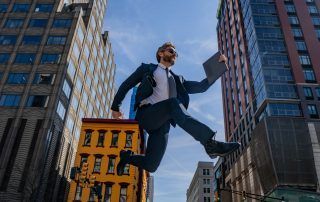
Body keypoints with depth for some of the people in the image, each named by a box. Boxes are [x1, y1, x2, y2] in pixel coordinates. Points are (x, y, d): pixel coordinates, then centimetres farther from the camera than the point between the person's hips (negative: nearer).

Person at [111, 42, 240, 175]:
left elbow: (201, 87, 18)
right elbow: (126, 85, 18)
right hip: (146, 115, -4)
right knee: (173, 103, -34)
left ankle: (127, 156, 16)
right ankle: (209, 143, -41)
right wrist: (115, 107, 10)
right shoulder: (147, 69, 20)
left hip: (162, 123, 4)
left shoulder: (177, 80, 28)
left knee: (151, 165, -14)